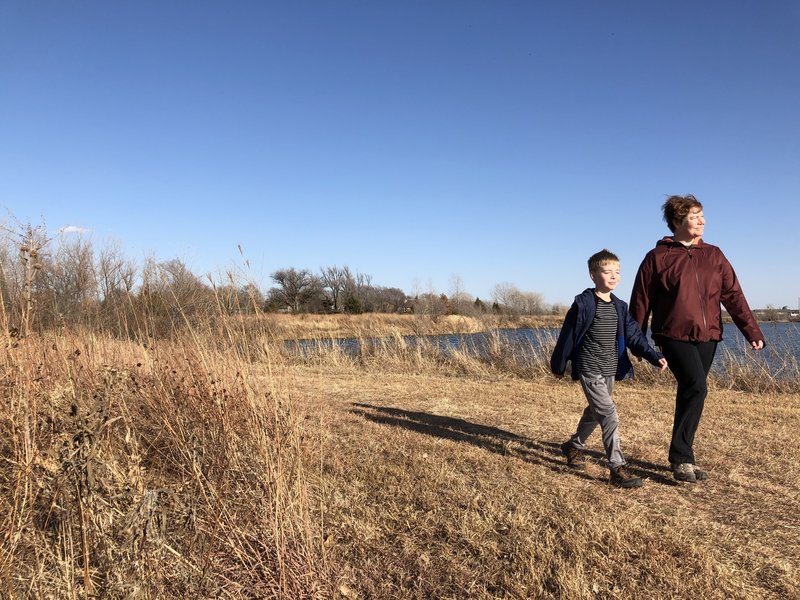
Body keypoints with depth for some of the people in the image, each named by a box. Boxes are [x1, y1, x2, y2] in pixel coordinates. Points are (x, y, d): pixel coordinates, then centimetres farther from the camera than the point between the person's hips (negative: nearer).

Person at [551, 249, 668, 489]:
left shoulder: (620, 307, 7)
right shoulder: (583, 303, -13)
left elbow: (634, 335, 2)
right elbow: (568, 336, -7)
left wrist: (654, 356, -13)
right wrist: (558, 365, -1)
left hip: (610, 370, 8)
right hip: (589, 369, -7)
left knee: (595, 412, 20)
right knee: (609, 415, -14)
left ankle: (574, 445, 42)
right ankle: (618, 468, -9)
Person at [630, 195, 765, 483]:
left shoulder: (713, 255, 12)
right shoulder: (657, 257, -1)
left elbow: (733, 295, 8)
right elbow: (640, 302, 0)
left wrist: (752, 331, -2)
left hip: (707, 337, 5)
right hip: (675, 336, -4)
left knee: (689, 394, 9)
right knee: (696, 388, -19)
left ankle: (682, 457, 21)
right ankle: (682, 459, -6)